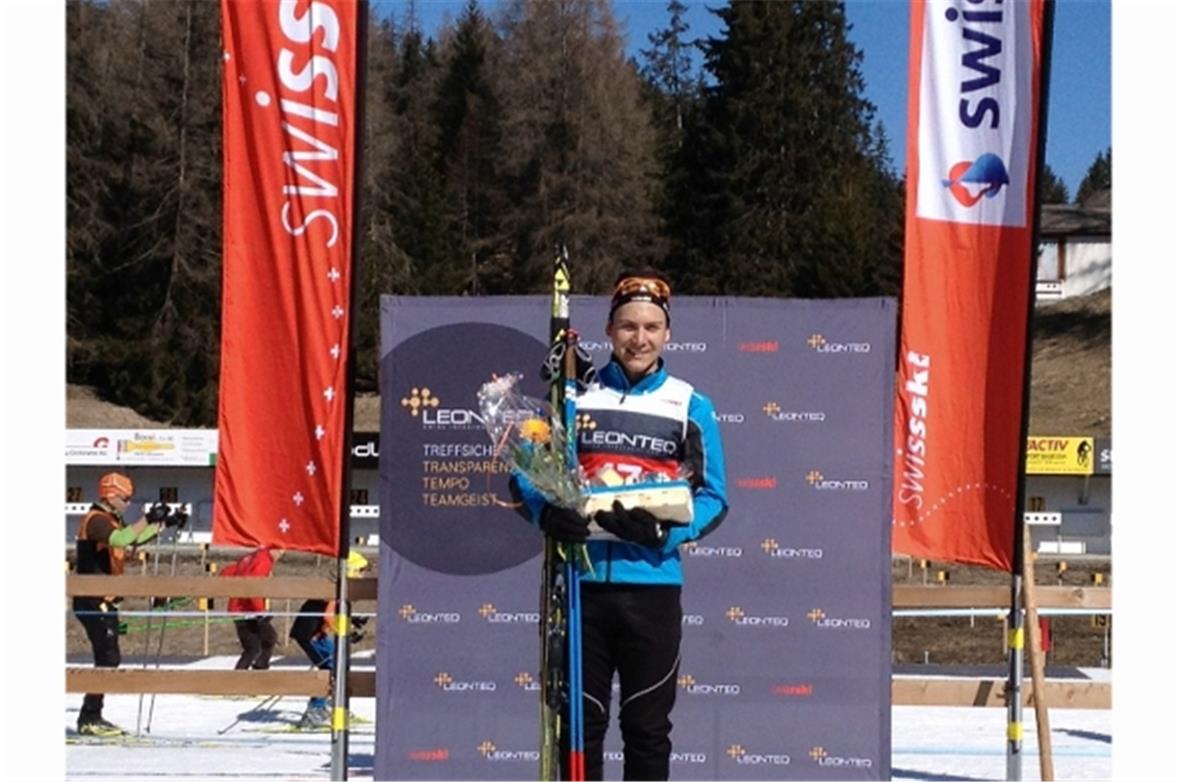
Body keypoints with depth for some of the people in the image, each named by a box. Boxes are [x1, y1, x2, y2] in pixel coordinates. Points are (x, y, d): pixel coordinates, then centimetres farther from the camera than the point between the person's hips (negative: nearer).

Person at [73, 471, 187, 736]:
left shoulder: (112, 521, 15)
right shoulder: (96, 520, -16)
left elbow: (134, 539, 28)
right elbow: (121, 540, -34)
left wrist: (165, 524, 20)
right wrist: (148, 519, -34)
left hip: (104, 602, 10)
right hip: (93, 602, -10)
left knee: (110, 659, 12)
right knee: (108, 658, -13)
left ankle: (92, 716, 19)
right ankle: (89, 719, -10)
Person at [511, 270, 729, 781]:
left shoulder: (690, 406, 5)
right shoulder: (574, 396, 7)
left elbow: (713, 496, 2)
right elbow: (526, 471, 6)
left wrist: (663, 530, -16)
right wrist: (546, 512, -16)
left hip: (652, 586, -1)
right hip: (581, 581, 1)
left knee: (647, 727, 6)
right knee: (580, 722, 8)